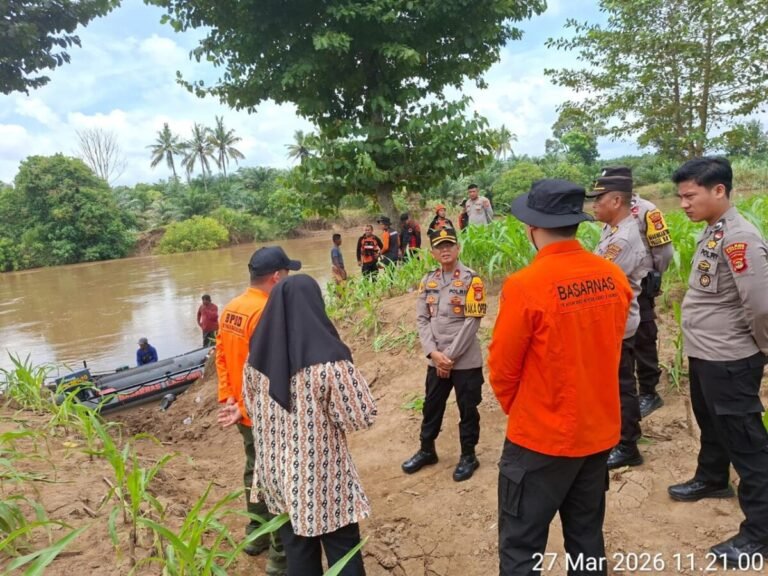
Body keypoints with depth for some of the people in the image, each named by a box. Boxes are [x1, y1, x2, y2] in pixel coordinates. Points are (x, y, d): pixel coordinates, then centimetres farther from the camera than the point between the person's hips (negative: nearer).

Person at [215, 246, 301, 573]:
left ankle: (256, 535, 39)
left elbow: (221, 357, 6)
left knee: (255, 470, 23)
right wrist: (244, 408, -15)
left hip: (245, 412, 9)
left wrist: (227, 398, 7)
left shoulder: (230, 309, 3)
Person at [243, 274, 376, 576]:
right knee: (343, 550, 15)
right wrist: (348, 374, -3)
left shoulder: (258, 357, -6)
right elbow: (363, 416, -16)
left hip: (278, 473, 5)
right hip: (321, 478, -5)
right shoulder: (327, 360, -25)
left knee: (297, 550, 22)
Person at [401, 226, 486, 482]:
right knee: (432, 406, 18)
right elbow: (422, 319, 3)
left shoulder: (471, 279, -10)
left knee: (467, 410, 9)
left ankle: (468, 456, 29)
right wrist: (433, 353, -10)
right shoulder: (428, 281, 6)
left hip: (465, 361, -5)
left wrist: (450, 356, -15)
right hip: (436, 360, 5)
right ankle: (426, 450, 38)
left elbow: (471, 322, -15)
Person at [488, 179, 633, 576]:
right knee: (587, 536, 22)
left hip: (542, 438, -6)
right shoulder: (614, 278, -4)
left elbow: (502, 368, -12)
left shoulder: (526, 286, -22)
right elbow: (611, 350, 8)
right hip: (599, 431, 6)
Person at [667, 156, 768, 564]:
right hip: (703, 356, 10)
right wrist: (700, 346, 13)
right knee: (711, 427, 27)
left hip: (730, 362, -9)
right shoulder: (712, 231, 6)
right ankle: (711, 480, 50)